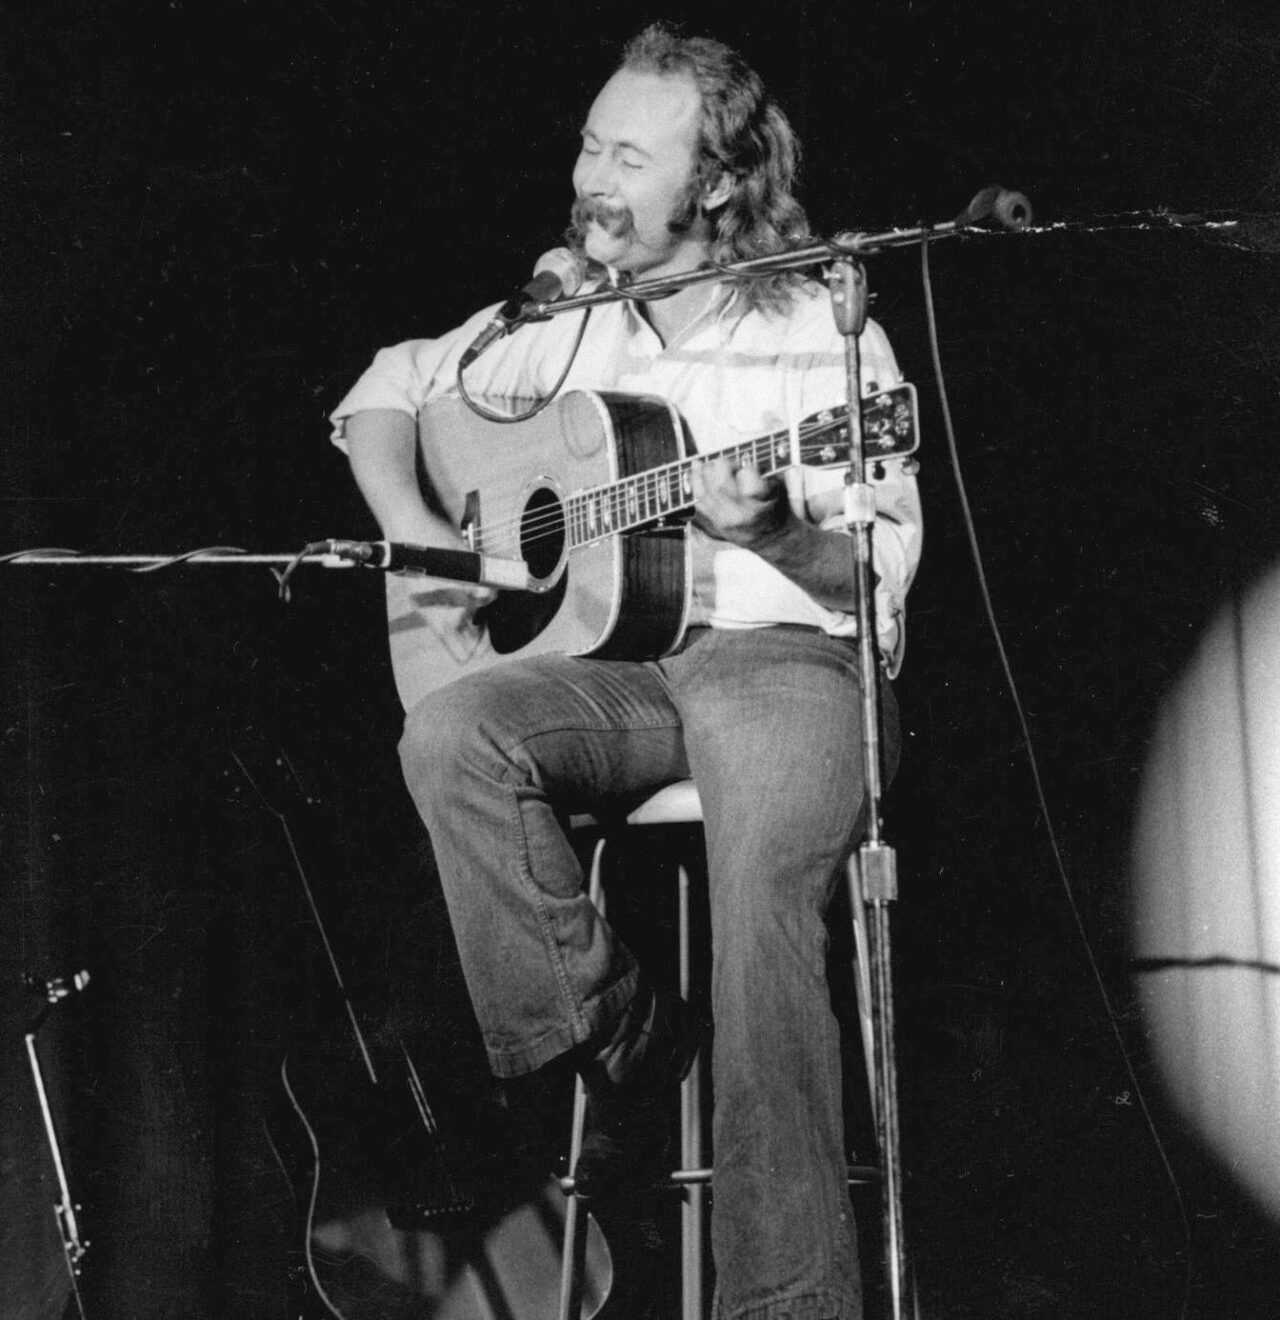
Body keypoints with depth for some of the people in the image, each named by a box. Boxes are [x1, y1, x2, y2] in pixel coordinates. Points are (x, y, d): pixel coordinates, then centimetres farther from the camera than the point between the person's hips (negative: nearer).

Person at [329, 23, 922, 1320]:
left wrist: (774, 533, -25)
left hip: (785, 655, -4)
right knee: (450, 734, -29)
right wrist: (417, 534, 7)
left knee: (763, 888, -34)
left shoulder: (826, 337, 0)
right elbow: (387, 389, 25)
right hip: (613, 664, 4)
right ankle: (610, 1029, -14)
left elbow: (884, 578, -5)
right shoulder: (559, 327, 12)